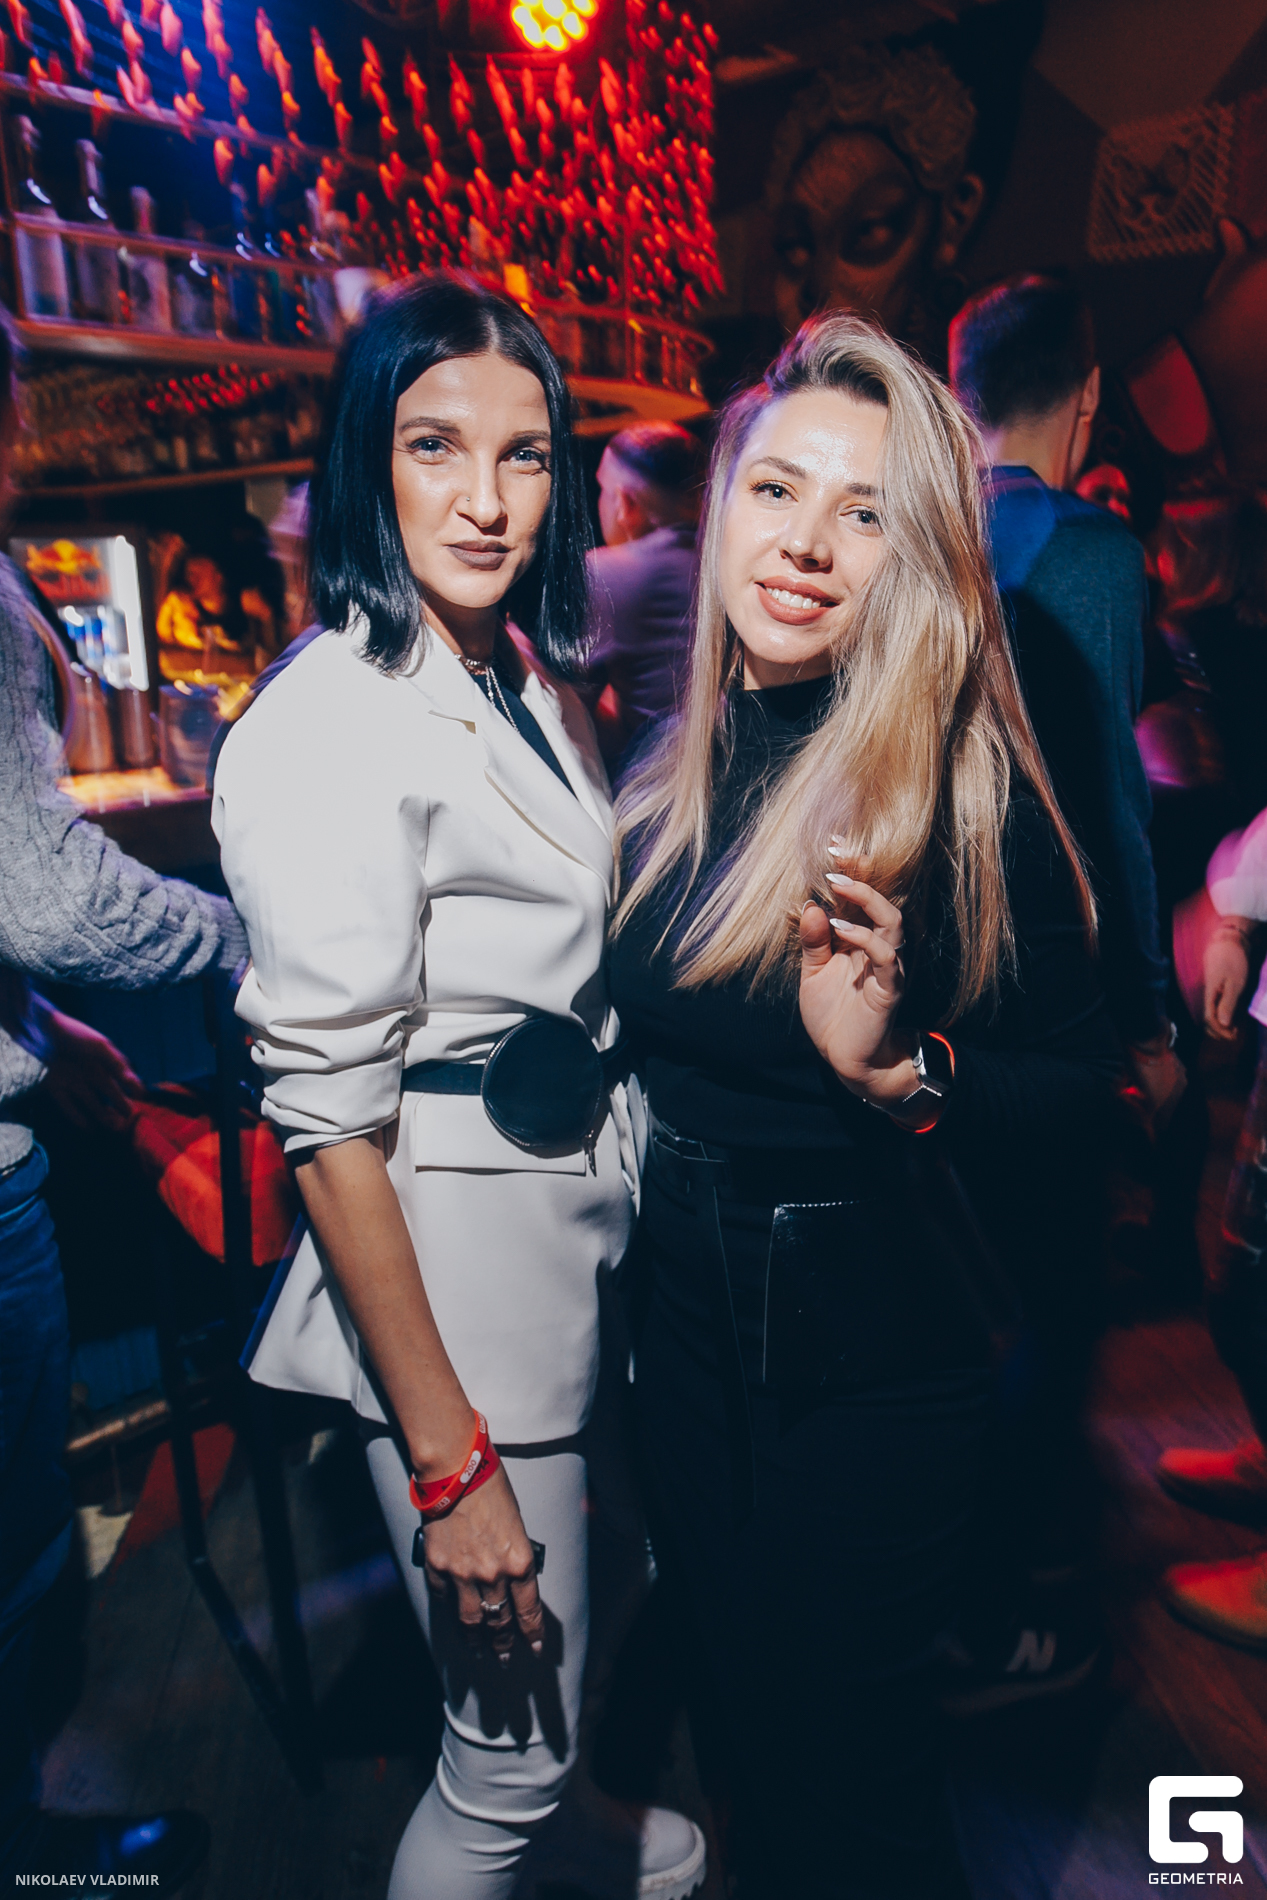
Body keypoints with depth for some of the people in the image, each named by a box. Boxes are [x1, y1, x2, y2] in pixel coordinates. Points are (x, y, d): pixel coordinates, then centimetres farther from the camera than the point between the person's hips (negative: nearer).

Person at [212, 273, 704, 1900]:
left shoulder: (527, 678, 7)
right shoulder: (328, 725, -20)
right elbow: (330, 1121, -21)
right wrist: (448, 1460, -17)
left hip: (601, 1219, 9)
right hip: (458, 1266, -8)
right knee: (514, 1759, 9)